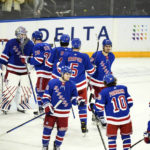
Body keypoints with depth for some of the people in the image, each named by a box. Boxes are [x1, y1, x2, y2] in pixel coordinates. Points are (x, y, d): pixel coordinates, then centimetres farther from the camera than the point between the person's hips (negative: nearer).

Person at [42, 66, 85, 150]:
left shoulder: (72, 85, 2)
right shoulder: (52, 82, -5)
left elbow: (74, 98, 4)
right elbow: (46, 96, -2)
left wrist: (78, 101, -18)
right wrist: (48, 108, -9)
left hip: (64, 114, 2)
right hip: (52, 111, -2)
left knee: (62, 130, 6)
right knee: (47, 129, 1)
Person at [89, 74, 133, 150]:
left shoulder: (104, 92, -8)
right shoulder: (123, 88, 4)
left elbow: (99, 107, -6)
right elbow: (130, 102, 7)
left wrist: (91, 107, 14)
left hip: (113, 119, -3)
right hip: (125, 117, 3)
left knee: (112, 137, 8)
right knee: (126, 135, 17)